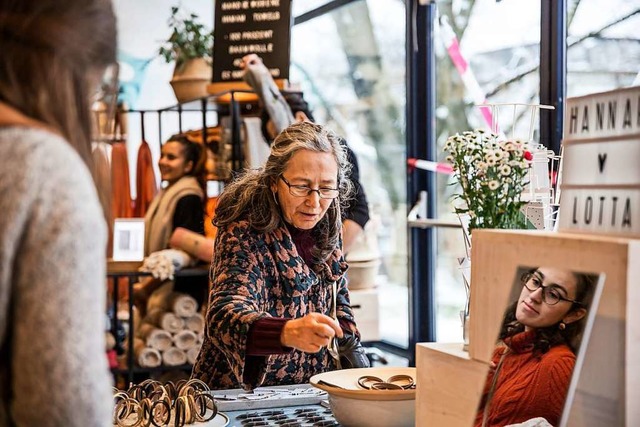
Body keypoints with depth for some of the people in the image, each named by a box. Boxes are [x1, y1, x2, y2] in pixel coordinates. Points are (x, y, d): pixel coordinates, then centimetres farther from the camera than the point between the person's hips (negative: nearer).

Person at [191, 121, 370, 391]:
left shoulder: (326, 225, 1)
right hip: (242, 396, -7)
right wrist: (289, 332, -52)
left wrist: (353, 353, 9)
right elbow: (224, 315, -35)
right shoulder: (244, 233, -18)